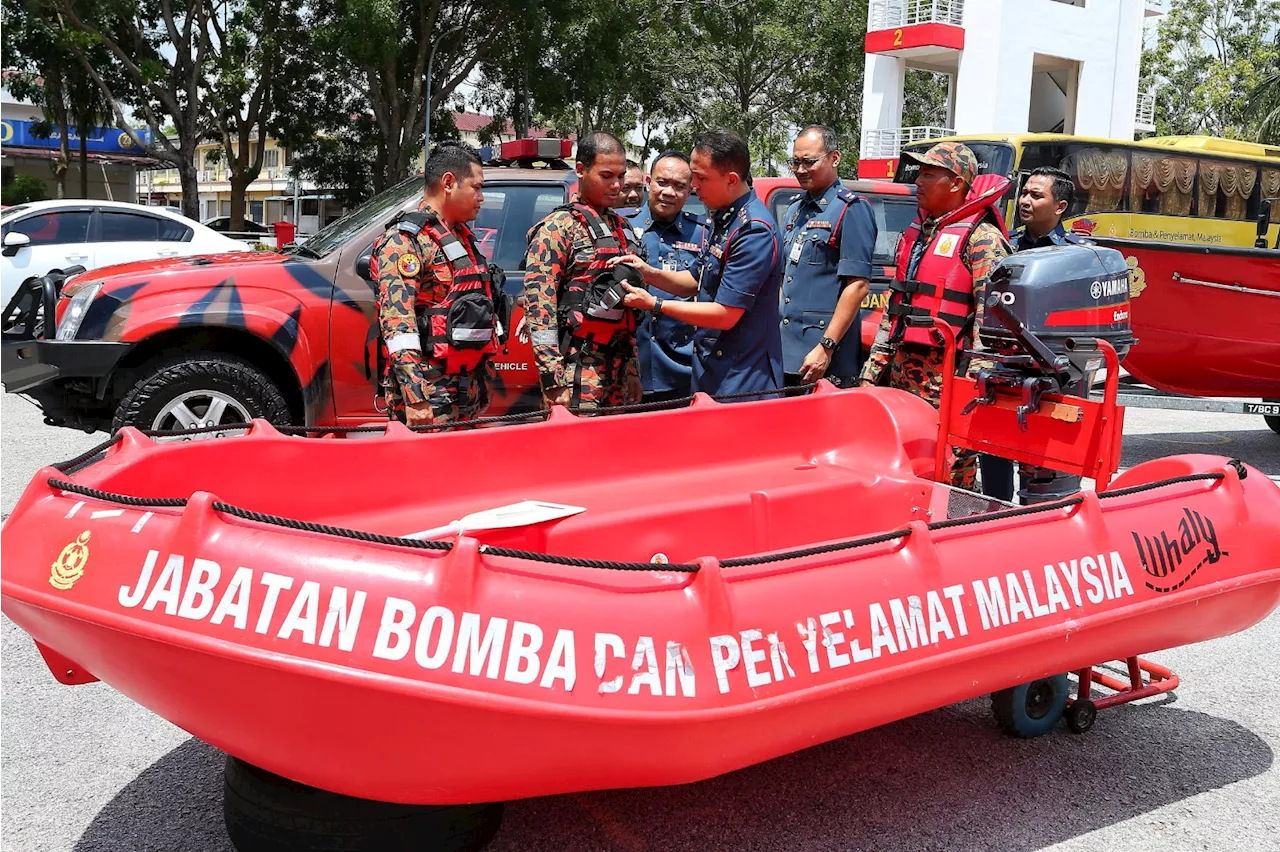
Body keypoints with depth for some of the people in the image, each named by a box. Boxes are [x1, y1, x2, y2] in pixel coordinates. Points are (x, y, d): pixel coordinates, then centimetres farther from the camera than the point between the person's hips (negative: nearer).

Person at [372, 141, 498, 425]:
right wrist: (415, 397, -28)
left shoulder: (463, 237, 18)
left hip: (467, 388, 9)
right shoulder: (405, 240, -10)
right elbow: (397, 322, -21)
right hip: (429, 392, -9)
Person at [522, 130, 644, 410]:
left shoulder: (620, 227, 16)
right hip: (577, 371, -7)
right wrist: (552, 380, -20)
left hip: (619, 366, 7)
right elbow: (539, 304, -15)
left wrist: (632, 369, 18)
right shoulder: (558, 227, -7)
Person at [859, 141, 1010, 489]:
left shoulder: (981, 238, -7)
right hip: (901, 370, 8)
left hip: (947, 377, -8)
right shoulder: (914, 233, 18)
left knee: (949, 475, -4)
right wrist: (873, 370, 18)